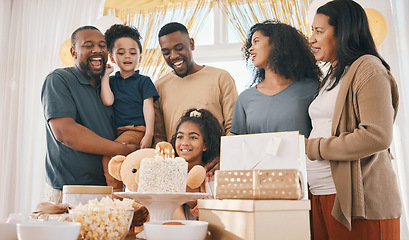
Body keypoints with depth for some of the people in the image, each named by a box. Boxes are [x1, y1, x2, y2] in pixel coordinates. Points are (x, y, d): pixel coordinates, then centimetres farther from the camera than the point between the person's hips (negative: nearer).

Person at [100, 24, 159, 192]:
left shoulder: (143, 81, 8)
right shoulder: (111, 81, 17)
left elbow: (148, 107, -1)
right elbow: (107, 101, -1)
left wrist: (149, 135, -13)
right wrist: (105, 75, 4)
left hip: (137, 130, -4)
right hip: (116, 131, 4)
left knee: (108, 156, -26)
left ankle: (115, 194, -16)